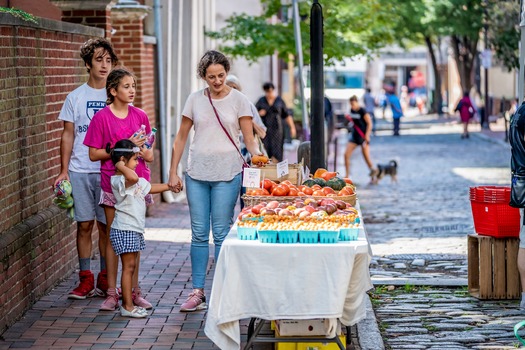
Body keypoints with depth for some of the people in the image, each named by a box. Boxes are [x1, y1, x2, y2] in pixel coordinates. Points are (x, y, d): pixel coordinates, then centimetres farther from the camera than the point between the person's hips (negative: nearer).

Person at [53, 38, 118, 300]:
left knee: (106, 225, 2)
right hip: (80, 171, 1)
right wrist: (63, 170, 1)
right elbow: (68, 135, 8)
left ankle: (105, 280, 13)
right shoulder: (75, 97, 6)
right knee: (84, 225, 3)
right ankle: (85, 280, 12)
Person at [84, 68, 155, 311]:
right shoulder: (102, 118, -5)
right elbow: (93, 154, -5)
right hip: (112, 182, -3)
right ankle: (112, 292, 9)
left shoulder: (140, 116, 7)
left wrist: (142, 150, -9)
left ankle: (134, 291, 15)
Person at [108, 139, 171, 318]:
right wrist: (121, 167, -24)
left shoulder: (137, 181, 15)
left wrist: (169, 186, 27)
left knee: (132, 266, 13)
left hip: (135, 230, 10)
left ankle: (128, 303, 20)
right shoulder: (119, 180, -18)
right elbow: (133, 178, -39)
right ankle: (127, 306, -5)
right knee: (128, 266, -8)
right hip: (124, 230, -10)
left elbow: (149, 187, 29)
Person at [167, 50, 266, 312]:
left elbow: (249, 138, -2)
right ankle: (197, 292, 12)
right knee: (199, 233, 5)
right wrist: (173, 172, 7)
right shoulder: (195, 99, 7)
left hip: (227, 173, -2)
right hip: (197, 172, 2)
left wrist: (255, 153, -23)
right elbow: (181, 137, 11)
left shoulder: (238, 100, 1)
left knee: (222, 233, 0)